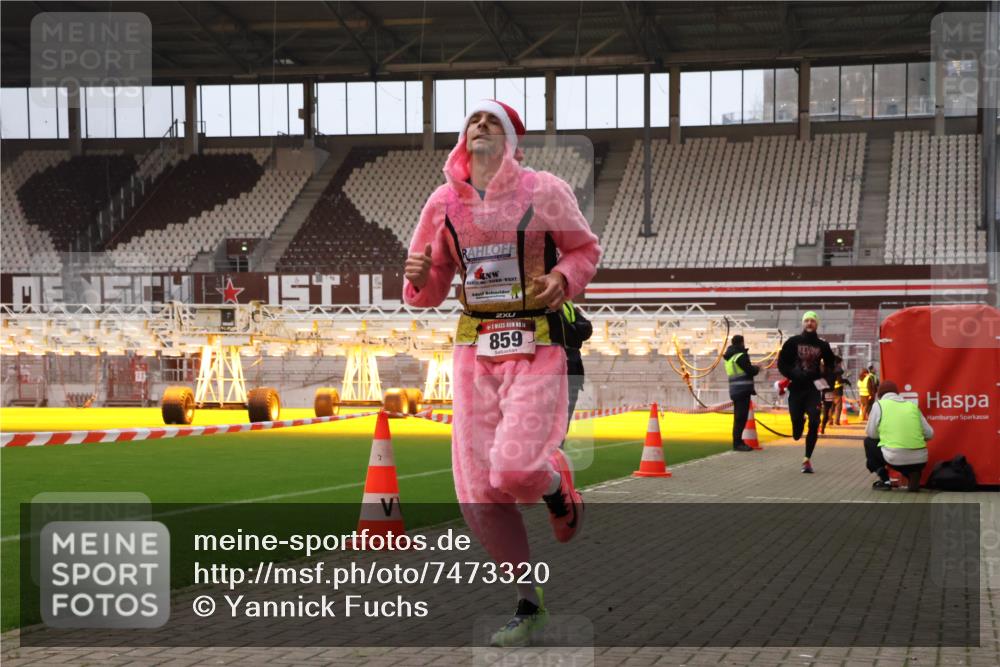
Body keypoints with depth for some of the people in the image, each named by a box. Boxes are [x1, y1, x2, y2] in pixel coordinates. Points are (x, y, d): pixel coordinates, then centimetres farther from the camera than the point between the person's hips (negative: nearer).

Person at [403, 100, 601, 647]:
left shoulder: (545, 192, -3)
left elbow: (585, 249, 12)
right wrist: (419, 277, -11)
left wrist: (564, 277, -10)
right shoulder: (443, 202, 6)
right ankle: (528, 603, 17)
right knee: (478, 492, -1)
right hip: (475, 352, 4)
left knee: (514, 471, -21)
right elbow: (428, 292, 13)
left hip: (537, 349, -3)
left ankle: (555, 482, 19)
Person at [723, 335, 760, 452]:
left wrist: (753, 368, 15)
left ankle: (738, 442, 19)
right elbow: (750, 371, -14)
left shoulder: (729, 357, 16)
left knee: (739, 417, 15)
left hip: (735, 390, 9)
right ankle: (738, 443, -10)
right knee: (741, 417, -8)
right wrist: (757, 368, 5)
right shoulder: (741, 356, -12)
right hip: (742, 389, -9)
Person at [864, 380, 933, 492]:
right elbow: (929, 434, 16)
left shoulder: (879, 404, 9)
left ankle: (884, 480, 13)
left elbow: (871, 434, 11)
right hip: (920, 459, 4)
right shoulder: (912, 405, 19)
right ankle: (913, 475, 9)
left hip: (895, 457, -3)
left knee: (869, 442, 26)